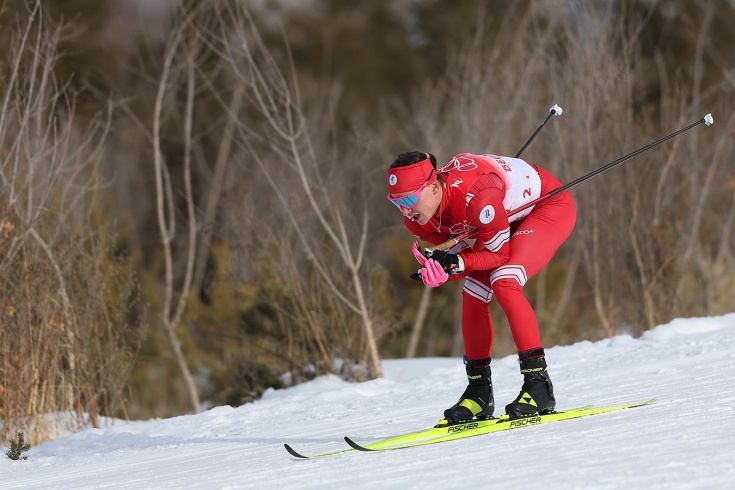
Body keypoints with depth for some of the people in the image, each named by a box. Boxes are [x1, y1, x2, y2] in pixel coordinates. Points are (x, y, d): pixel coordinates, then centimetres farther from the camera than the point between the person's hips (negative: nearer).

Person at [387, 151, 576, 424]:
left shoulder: (476, 195, -39)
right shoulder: (417, 218, -16)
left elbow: (500, 254, -27)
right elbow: (463, 257, -7)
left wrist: (457, 263, -39)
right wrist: (441, 269, -29)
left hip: (552, 205, -8)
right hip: (510, 219, 8)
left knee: (503, 284, -25)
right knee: (473, 294, -4)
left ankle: (539, 385, -22)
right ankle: (479, 392, 9)